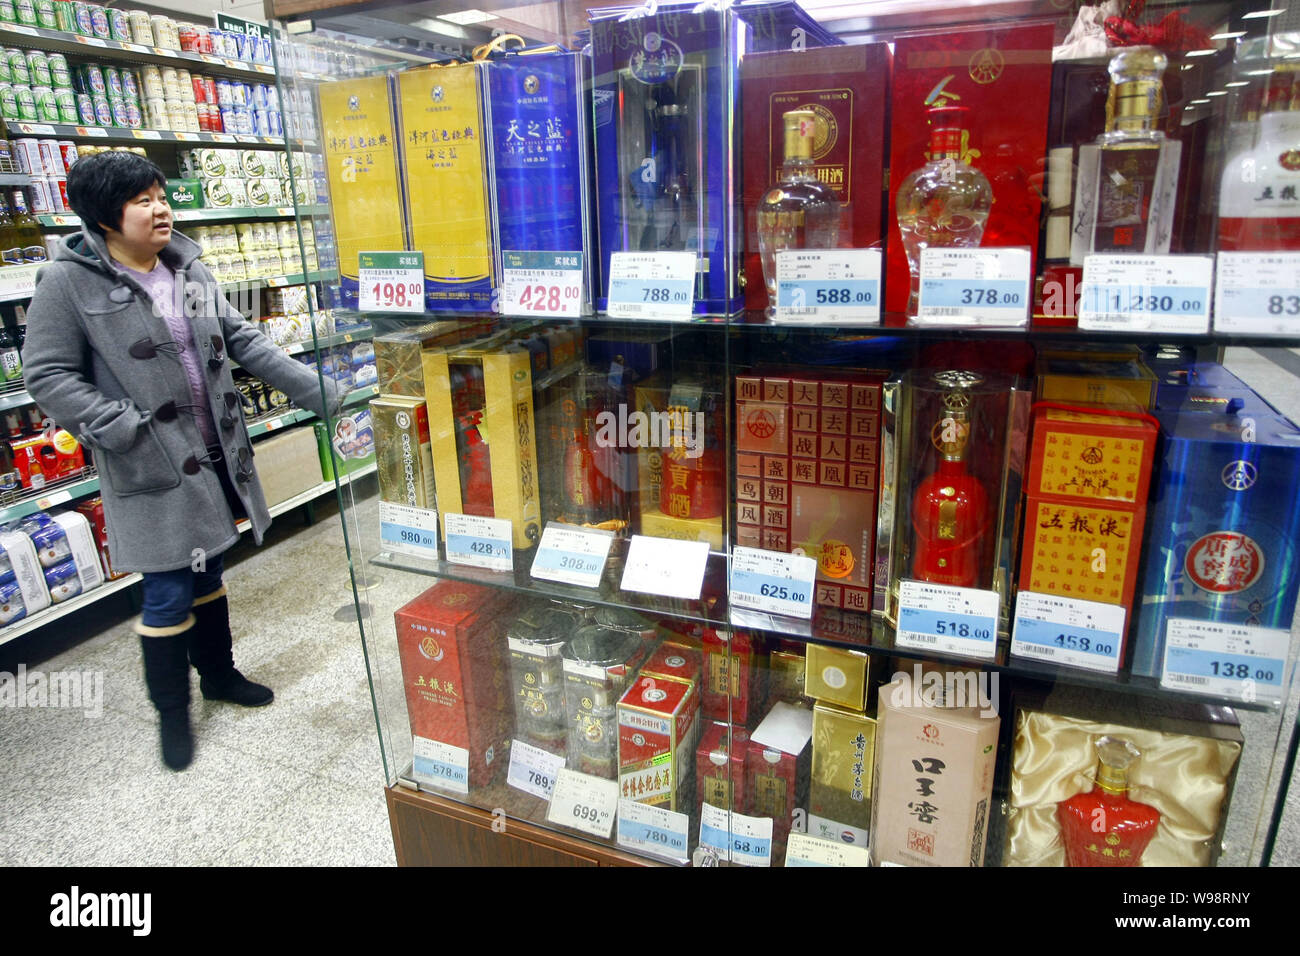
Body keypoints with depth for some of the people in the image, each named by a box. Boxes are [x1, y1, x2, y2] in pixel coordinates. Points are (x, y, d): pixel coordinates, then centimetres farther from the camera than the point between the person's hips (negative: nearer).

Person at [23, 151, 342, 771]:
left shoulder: (190, 269, 7)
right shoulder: (68, 282, -9)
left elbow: (243, 342, 8)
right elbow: (49, 377, -9)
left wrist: (317, 392, 1)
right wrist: (126, 428, -21)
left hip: (214, 455, 6)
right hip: (151, 467, -5)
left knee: (207, 571, 20)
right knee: (168, 593, 2)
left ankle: (219, 673, 39)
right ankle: (171, 711, 24)